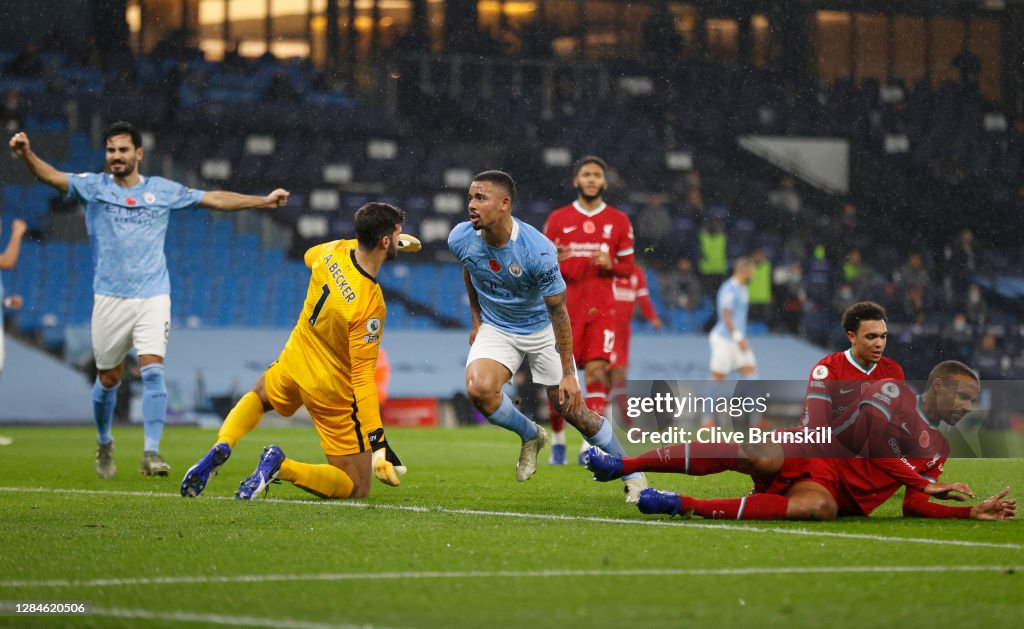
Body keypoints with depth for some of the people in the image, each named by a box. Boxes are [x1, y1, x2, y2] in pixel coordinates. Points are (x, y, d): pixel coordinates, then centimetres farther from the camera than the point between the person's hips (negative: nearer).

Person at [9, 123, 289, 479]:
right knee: (108, 379, 7)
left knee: (153, 371, -16)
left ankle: (152, 453, -16)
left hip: (153, 297, 0)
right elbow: (52, 176, -14)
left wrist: (264, 201, 7)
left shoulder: (163, 191, 6)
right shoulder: (94, 187, 1)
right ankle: (104, 443, 33)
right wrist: (27, 155, -34)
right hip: (110, 299, 0)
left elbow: (215, 200, 11)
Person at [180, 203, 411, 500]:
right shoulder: (371, 305, -31)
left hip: (294, 363, 6)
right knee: (357, 489, 7)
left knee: (258, 397, 41)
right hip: (333, 392, -6)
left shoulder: (335, 251, -13)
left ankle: (221, 448, 10)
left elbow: (310, 256, 17)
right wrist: (378, 446, -28)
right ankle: (283, 467, -16)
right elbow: (362, 378, -30)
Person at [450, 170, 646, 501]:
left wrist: (568, 373, -18)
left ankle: (633, 474, 18)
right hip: (495, 328, 3)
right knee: (478, 388, -25)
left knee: (572, 408, -2)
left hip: (541, 329, -3)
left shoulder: (539, 250, -31)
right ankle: (530, 436, 4)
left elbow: (558, 312, -21)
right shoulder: (461, 239, -19)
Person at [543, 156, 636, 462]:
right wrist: (553, 261, -16)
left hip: (601, 309, 0)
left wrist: (610, 264, -11)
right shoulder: (558, 219, 6)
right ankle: (557, 437, 19)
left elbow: (627, 266, 11)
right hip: (565, 308, 0)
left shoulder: (619, 221, 7)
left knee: (597, 371, -14)